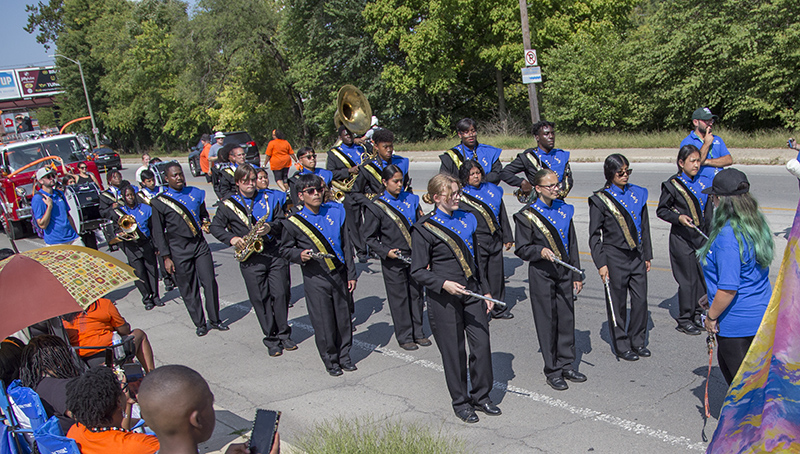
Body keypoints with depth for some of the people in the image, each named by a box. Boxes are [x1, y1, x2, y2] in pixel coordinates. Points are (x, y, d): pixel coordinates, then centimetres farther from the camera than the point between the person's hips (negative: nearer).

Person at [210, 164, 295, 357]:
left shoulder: (269, 198, 9)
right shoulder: (228, 205, 5)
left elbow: (282, 220, 8)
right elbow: (215, 227, 7)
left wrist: (271, 227, -14)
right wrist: (231, 238, -10)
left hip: (275, 254, 1)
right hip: (250, 260, -1)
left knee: (280, 294, 0)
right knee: (260, 299, 1)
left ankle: (284, 335, 16)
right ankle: (271, 339, 13)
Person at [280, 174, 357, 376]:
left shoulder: (335, 212, 4)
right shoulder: (294, 222, -5)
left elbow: (346, 246, 8)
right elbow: (285, 249, 5)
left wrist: (351, 274, 7)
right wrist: (300, 255, -16)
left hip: (339, 275, 3)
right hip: (315, 279, -3)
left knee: (344, 317, 10)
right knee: (323, 322, 2)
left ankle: (344, 355, 30)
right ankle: (330, 360, 21)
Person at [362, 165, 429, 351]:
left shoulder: (411, 199, 6)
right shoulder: (376, 207, -6)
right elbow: (370, 238, -3)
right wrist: (386, 251, -16)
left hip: (415, 256, 4)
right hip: (393, 260, -4)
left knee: (416, 294, 12)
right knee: (399, 297, 4)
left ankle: (418, 332, 26)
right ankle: (404, 337, 16)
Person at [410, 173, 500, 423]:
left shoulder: (466, 219, 9)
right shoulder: (424, 229, -10)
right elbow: (418, 271, -10)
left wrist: (485, 290, 15)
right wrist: (443, 283, -24)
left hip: (472, 292, 5)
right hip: (444, 299, -5)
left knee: (482, 344, 4)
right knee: (453, 351, 5)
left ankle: (481, 396, 24)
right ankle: (460, 402, 23)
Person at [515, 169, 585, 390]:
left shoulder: (564, 210, 9)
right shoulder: (527, 215, -7)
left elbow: (572, 245, 13)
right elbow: (522, 249, -6)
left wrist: (576, 275, 11)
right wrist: (540, 251, -25)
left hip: (564, 273, 5)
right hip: (542, 275, -5)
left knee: (567, 319, 10)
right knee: (547, 322, 2)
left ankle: (566, 365, 25)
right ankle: (552, 371, 14)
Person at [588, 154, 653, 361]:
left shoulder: (637, 194, 8)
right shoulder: (600, 199, -6)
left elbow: (644, 227, 14)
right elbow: (594, 235, -5)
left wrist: (647, 255, 12)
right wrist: (601, 263, -10)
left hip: (637, 256, 4)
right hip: (615, 257, -4)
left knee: (641, 300, 6)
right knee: (618, 303, 4)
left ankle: (637, 341, 24)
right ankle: (621, 345, 19)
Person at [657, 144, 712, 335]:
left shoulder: (703, 183, 8)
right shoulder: (672, 185, -8)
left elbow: (708, 211, 16)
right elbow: (661, 210, -4)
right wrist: (678, 217, -20)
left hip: (701, 235, 6)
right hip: (682, 238, -6)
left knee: (703, 276, 8)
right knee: (688, 279, -2)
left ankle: (698, 314, 24)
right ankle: (684, 319, 11)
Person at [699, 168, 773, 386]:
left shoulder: (728, 236, -27)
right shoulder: (757, 224, 2)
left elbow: (728, 288, -27)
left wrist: (711, 316, -13)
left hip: (737, 321, -9)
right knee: (726, 362, 26)